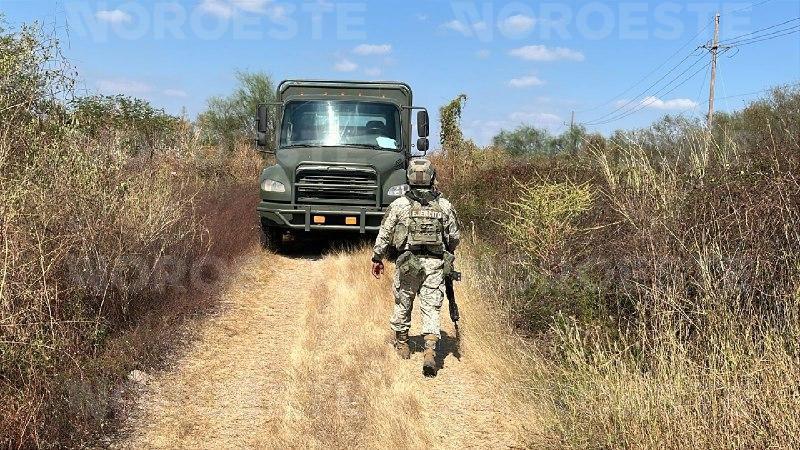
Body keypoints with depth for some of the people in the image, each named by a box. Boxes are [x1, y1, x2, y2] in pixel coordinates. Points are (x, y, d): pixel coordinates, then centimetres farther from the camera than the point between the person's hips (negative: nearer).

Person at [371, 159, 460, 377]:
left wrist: (377, 258, 13)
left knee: (403, 303, 18)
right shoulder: (444, 205, 2)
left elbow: (384, 234, 1)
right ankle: (430, 352, -9)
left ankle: (402, 344, 34)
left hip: (407, 262, 0)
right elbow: (454, 237, 8)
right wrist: (447, 255, 27)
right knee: (431, 308, 2)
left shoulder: (399, 205, -3)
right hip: (435, 263, 1)